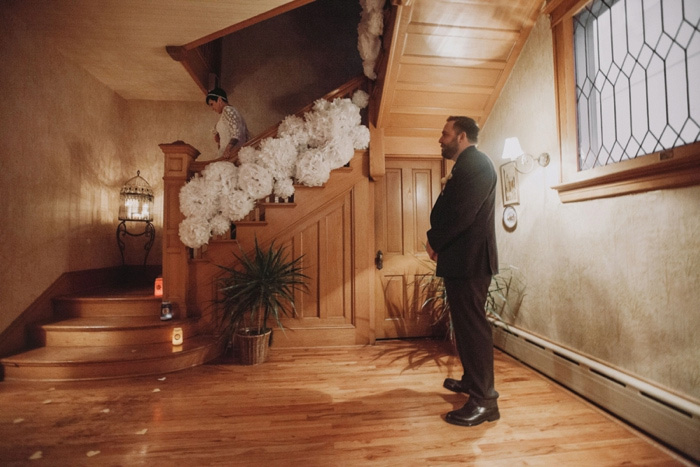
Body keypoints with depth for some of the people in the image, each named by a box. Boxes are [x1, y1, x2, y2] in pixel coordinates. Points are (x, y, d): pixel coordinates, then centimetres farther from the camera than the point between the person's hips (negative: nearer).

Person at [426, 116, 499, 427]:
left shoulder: (476, 163, -11)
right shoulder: (466, 166, 20)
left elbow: (462, 213, -22)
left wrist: (435, 241, -9)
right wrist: (437, 241, 3)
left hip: (470, 259, -10)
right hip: (462, 259, 10)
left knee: (472, 325, -4)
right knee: (466, 323, 18)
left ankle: (484, 400, 8)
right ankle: (472, 381, 34)